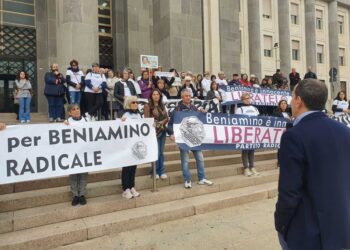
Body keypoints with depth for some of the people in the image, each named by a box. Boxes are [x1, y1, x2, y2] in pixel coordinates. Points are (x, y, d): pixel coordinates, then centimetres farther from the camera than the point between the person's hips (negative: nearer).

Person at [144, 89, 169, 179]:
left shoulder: (162, 105, 13)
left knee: (161, 152, 9)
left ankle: (161, 171, 18)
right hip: (154, 131, -5)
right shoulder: (147, 106, -5)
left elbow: (166, 118, 9)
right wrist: (154, 124, -17)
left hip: (163, 131, 5)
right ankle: (155, 172, 11)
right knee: (156, 152, -5)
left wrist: (162, 123, -9)